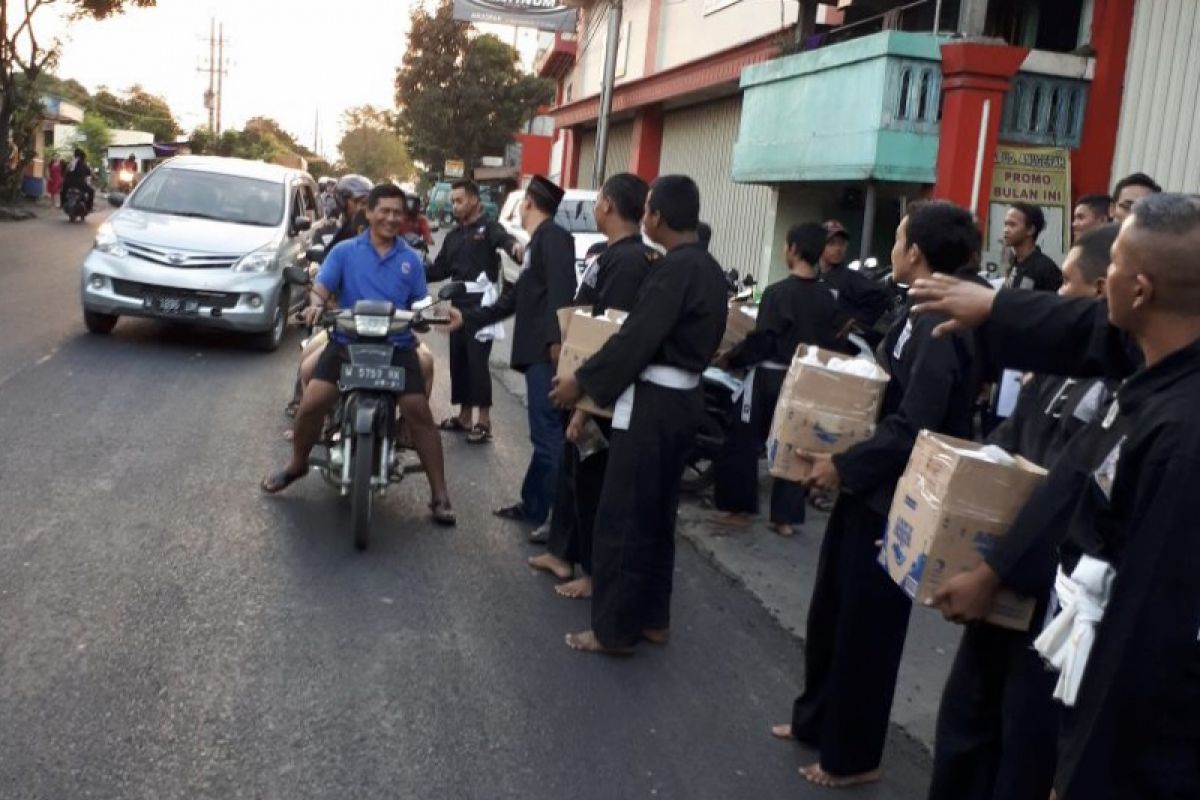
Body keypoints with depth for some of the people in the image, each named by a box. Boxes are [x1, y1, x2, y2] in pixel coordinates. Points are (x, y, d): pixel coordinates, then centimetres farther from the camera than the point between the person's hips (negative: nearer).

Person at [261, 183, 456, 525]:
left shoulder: (411, 259, 12)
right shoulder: (344, 251, 7)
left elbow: (421, 302, 13)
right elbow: (321, 286, -1)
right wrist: (316, 304, -24)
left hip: (397, 346, 0)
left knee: (419, 414, -11)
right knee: (312, 403, -14)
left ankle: (440, 495, -3)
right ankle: (297, 465, 16)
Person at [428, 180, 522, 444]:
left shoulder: (488, 227, -3)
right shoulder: (453, 236, 20)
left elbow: (503, 239, -26)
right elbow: (440, 270, 19)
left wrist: (515, 247, -48)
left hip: (482, 305, -7)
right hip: (459, 305, 7)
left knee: (477, 361, -9)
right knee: (458, 360, 11)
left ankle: (484, 420, -3)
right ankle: (465, 415, 23)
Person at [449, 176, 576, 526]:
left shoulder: (553, 236, -5)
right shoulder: (536, 242, 26)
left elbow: (561, 289, -20)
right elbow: (513, 300, 29)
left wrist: (555, 338, -30)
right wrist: (467, 317, 31)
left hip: (548, 352, -11)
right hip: (537, 352, 11)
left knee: (549, 435, -11)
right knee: (543, 435, 13)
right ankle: (533, 507, 20)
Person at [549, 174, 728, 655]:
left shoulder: (674, 269, -19)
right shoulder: (708, 268, 10)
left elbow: (636, 339, -20)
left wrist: (582, 380, -11)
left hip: (652, 404, -9)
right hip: (683, 399, 10)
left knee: (622, 517, 0)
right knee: (656, 515, 17)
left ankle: (615, 629, 9)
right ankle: (652, 618, 27)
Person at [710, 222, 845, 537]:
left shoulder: (777, 293, -16)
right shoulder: (828, 298, 1)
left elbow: (761, 341, -17)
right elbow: (835, 344, 5)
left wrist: (730, 359, -4)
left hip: (770, 377, -5)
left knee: (745, 441, 9)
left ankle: (740, 507, 13)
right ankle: (785, 517, 15)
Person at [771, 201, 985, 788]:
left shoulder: (941, 327, -23)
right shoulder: (921, 316, 8)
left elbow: (912, 427, -27)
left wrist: (844, 466, -19)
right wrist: (843, 459, 6)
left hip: (893, 500, -10)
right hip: (869, 488, 10)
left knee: (865, 626, 6)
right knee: (831, 610, 21)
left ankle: (852, 756, 24)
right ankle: (816, 719, 40)